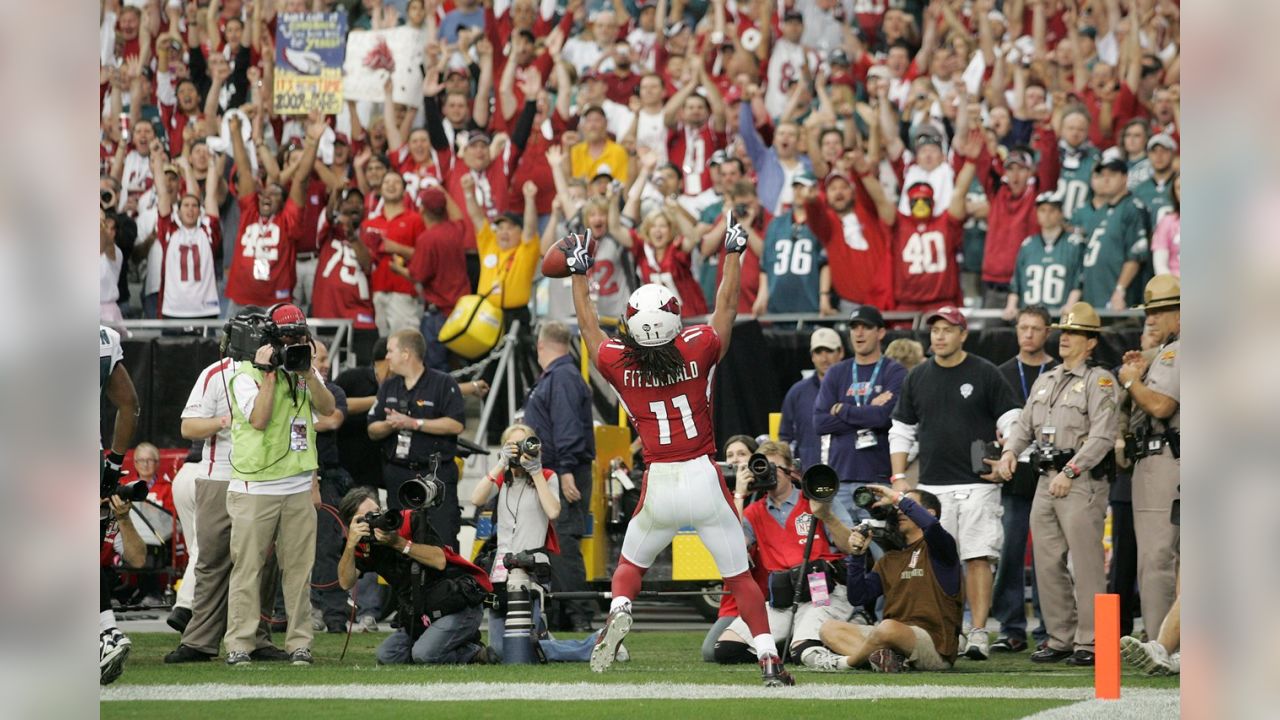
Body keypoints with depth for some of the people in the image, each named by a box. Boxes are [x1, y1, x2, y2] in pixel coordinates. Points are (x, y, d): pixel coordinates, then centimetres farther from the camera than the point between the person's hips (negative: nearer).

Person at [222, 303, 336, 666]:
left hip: (298, 489, 4)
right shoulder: (246, 375, -4)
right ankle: (238, 646, -5)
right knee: (247, 567, -5)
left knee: (299, 568, 4)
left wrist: (307, 373, -9)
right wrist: (270, 373, -15)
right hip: (254, 488, -4)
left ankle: (299, 643, 7)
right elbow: (259, 419, -17)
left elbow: (327, 409, -1)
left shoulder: (306, 373, 12)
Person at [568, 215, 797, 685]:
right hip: (704, 478, -1)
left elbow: (589, 325, 15)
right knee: (738, 576, 6)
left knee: (631, 562, 23)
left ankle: (618, 611, -6)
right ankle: (769, 660, -2)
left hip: (659, 486, 1)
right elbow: (726, 306, 7)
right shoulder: (698, 351, -7)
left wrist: (579, 273, 26)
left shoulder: (618, 364, -3)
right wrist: (733, 253, 18)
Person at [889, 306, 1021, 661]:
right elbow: (901, 431, 17)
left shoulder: (985, 374, 2)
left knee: (978, 558, -9)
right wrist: (899, 477, 8)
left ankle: (978, 633, -9)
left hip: (978, 485, -3)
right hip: (932, 486, 4)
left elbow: (1011, 424, 3)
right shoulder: (917, 378, 13)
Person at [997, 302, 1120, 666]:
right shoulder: (1045, 381, 18)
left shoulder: (1099, 381, -6)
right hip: (1047, 481, 8)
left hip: (1081, 482, -8)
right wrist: (1010, 450, 0)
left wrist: (1070, 472, -21)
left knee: (1086, 566, -7)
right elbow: (1025, 424, 22)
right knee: (1048, 564, 8)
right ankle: (1060, 639, 15)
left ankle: (1088, 643, -5)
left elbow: (1102, 436, -15)